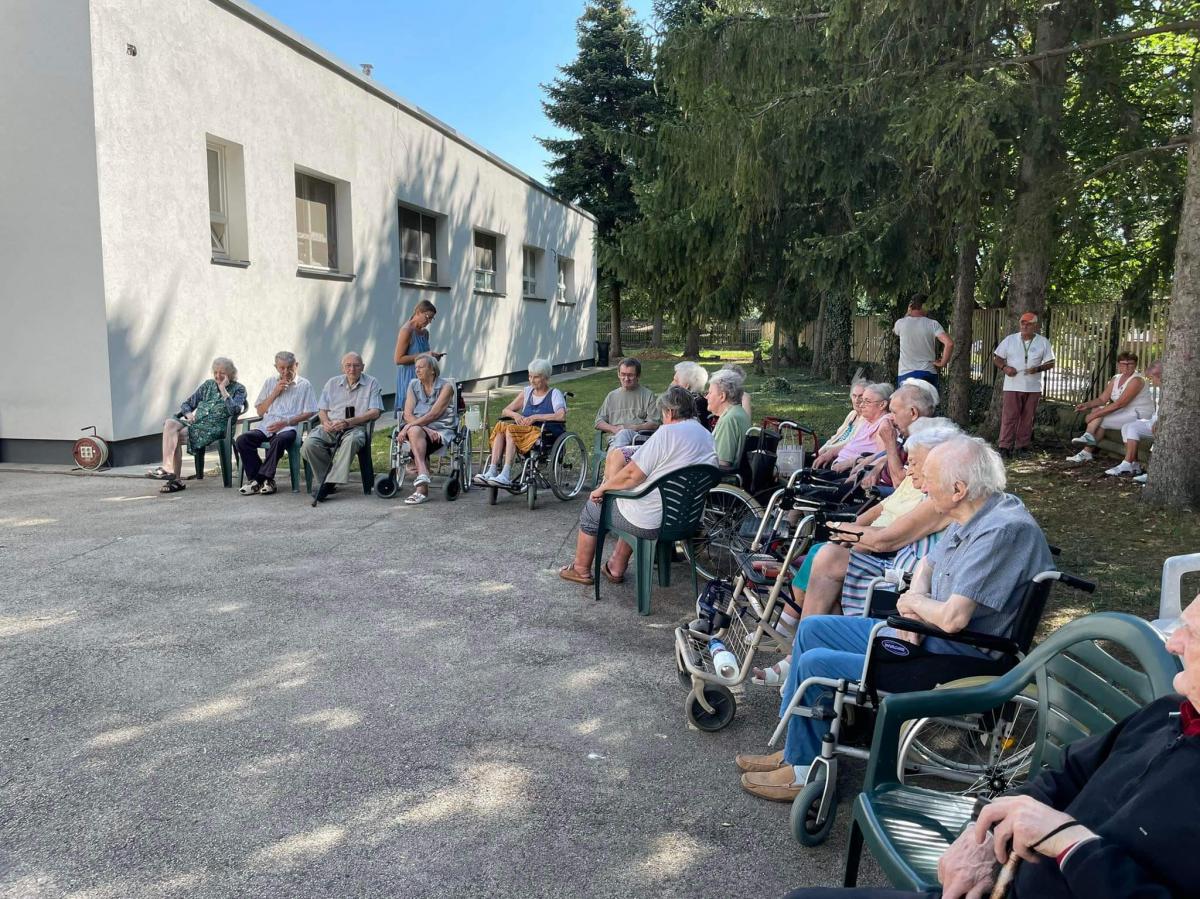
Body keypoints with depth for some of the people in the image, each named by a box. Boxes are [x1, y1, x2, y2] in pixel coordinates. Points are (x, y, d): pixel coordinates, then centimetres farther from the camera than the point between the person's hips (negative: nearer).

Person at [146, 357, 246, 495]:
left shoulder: (238, 389, 7)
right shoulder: (208, 385, 22)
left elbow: (234, 411, -12)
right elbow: (186, 404, 24)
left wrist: (223, 389, -9)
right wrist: (188, 413, 1)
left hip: (214, 428, -5)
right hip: (196, 423, 5)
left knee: (174, 435, -25)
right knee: (170, 423, -25)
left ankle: (175, 479, -23)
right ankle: (168, 469, -30)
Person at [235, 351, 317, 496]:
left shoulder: (304, 385, 9)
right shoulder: (270, 382, 21)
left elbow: (309, 413, 0)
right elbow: (260, 411, 18)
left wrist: (286, 422, -11)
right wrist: (275, 392, 4)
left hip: (289, 427, -4)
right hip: (267, 426, 4)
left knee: (279, 440, -38)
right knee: (242, 440, -22)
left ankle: (260, 478, -26)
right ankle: (266, 480, -19)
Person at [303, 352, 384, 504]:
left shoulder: (372, 383, 7)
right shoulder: (332, 383, 19)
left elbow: (375, 412, -3)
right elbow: (322, 409, 20)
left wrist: (348, 422, -14)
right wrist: (326, 422, -6)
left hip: (356, 427, -3)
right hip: (330, 427, 4)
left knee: (352, 440, -40)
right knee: (309, 443, -27)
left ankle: (328, 483, -35)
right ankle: (323, 480, -9)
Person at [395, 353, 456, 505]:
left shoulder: (445, 387, -1)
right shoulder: (413, 385, 13)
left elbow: (433, 414, -13)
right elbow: (407, 415, 2)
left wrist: (408, 427, -22)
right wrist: (425, 429, -15)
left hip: (441, 430, -3)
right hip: (420, 428, 3)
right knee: (414, 432, -33)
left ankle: (421, 488, -38)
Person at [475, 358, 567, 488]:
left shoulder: (554, 394, 4)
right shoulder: (527, 392, 21)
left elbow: (561, 416, -14)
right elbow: (505, 411, 21)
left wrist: (536, 417, -18)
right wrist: (515, 415, -2)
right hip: (526, 431, 6)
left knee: (510, 429, -29)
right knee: (501, 426, -23)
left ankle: (506, 476, -38)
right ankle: (492, 472, -34)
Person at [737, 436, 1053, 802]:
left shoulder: (1005, 530, -27)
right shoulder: (973, 517, 3)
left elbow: (952, 618, -32)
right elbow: (928, 563, 17)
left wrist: (914, 603, -9)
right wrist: (912, 606, -4)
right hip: (919, 636, 10)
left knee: (814, 664, -12)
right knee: (812, 629, 11)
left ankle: (806, 772, 9)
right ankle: (796, 748, 18)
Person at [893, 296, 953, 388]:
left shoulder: (901, 323, -2)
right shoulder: (933, 324, -4)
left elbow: (894, 330, 25)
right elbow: (949, 343, -16)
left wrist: (908, 314, 19)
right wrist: (943, 362, -4)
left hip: (906, 374, 0)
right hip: (928, 373, 0)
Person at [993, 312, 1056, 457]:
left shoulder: (1043, 342, 6)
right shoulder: (1010, 340, 5)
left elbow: (1050, 363, 6)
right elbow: (996, 358, 7)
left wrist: (1038, 369, -14)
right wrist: (1004, 367, -13)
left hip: (1033, 387, 1)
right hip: (1012, 386, -1)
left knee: (1027, 418, 5)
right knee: (1009, 417, -8)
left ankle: (1022, 446, 13)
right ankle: (1005, 447, -7)